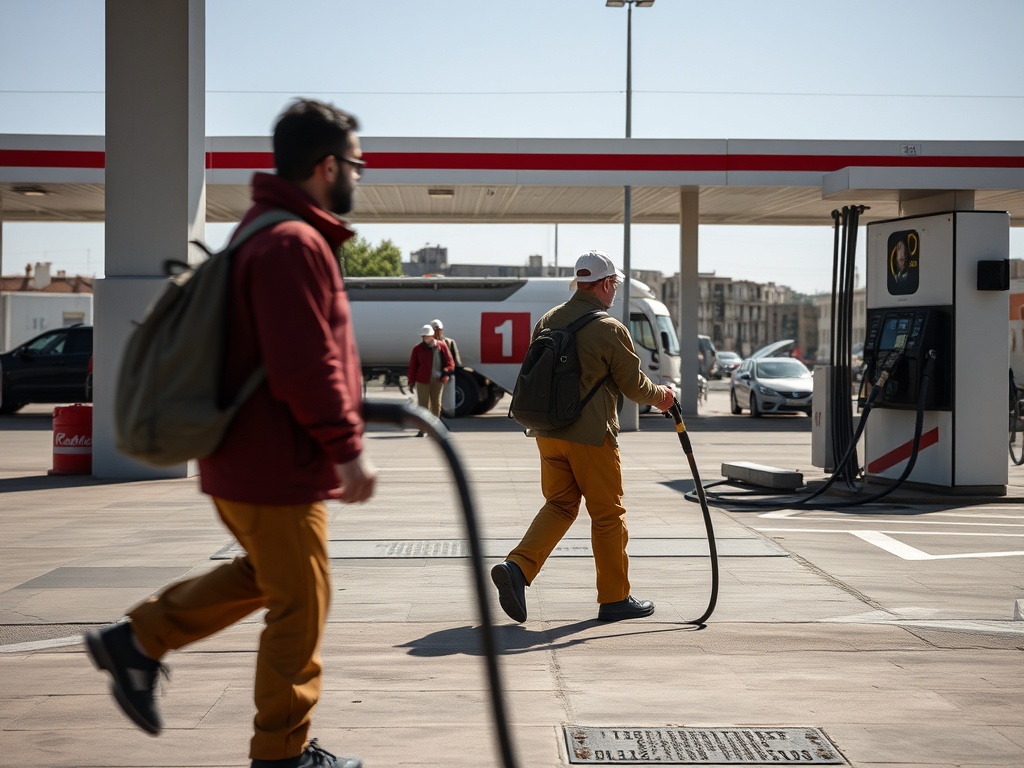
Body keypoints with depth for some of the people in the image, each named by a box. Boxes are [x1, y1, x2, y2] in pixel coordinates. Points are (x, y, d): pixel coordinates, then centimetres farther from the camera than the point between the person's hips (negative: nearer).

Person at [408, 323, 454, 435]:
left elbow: (450, 362, 5)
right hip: (423, 380, -2)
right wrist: (411, 380, -3)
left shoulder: (442, 347, 4)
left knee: (436, 404, 11)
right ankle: (423, 429, -1)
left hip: (437, 380, 2)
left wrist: (446, 371, -14)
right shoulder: (418, 349, 1)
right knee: (423, 405, -4)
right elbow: (413, 365, 2)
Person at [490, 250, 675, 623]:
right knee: (608, 515, 7)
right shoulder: (610, 329, -13)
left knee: (559, 505, 14)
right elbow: (633, 383, -4)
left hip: (548, 433, 6)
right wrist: (661, 396, 16)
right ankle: (615, 598, 16)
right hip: (591, 436, -6)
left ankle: (517, 567, -7)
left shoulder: (548, 321, 6)